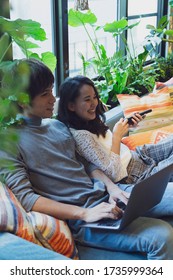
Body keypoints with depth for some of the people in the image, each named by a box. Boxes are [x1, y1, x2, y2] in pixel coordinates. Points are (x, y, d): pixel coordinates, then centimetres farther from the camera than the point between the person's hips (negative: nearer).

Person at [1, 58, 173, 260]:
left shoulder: (57, 125, 15)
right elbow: (24, 197, -16)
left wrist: (111, 186, 0)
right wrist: (84, 214, -23)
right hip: (79, 218, -8)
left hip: (104, 194, 8)